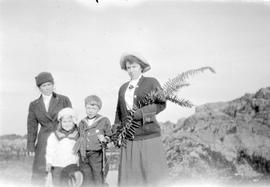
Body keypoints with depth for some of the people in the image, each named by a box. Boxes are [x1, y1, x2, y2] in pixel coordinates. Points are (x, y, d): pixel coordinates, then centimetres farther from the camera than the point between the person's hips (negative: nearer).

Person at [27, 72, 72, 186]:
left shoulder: (64, 100, 3)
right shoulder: (34, 105, 10)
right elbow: (32, 127, 11)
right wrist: (31, 147, 5)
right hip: (43, 142, 2)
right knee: (38, 174, -2)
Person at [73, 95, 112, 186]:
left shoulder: (104, 121, -1)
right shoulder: (82, 123, 11)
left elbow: (110, 136, 5)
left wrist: (104, 139, -14)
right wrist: (76, 149, 7)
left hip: (97, 156, -4)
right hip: (84, 157, 4)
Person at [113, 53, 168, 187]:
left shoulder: (151, 82, 5)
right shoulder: (123, 88, 18)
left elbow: (161, 104, -5)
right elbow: (119, 111, 18)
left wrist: (141, 113, -15)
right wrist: (115, 131, 5)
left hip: (148, 134, -4)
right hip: (129, 137, 4)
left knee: (150, 175, -3)